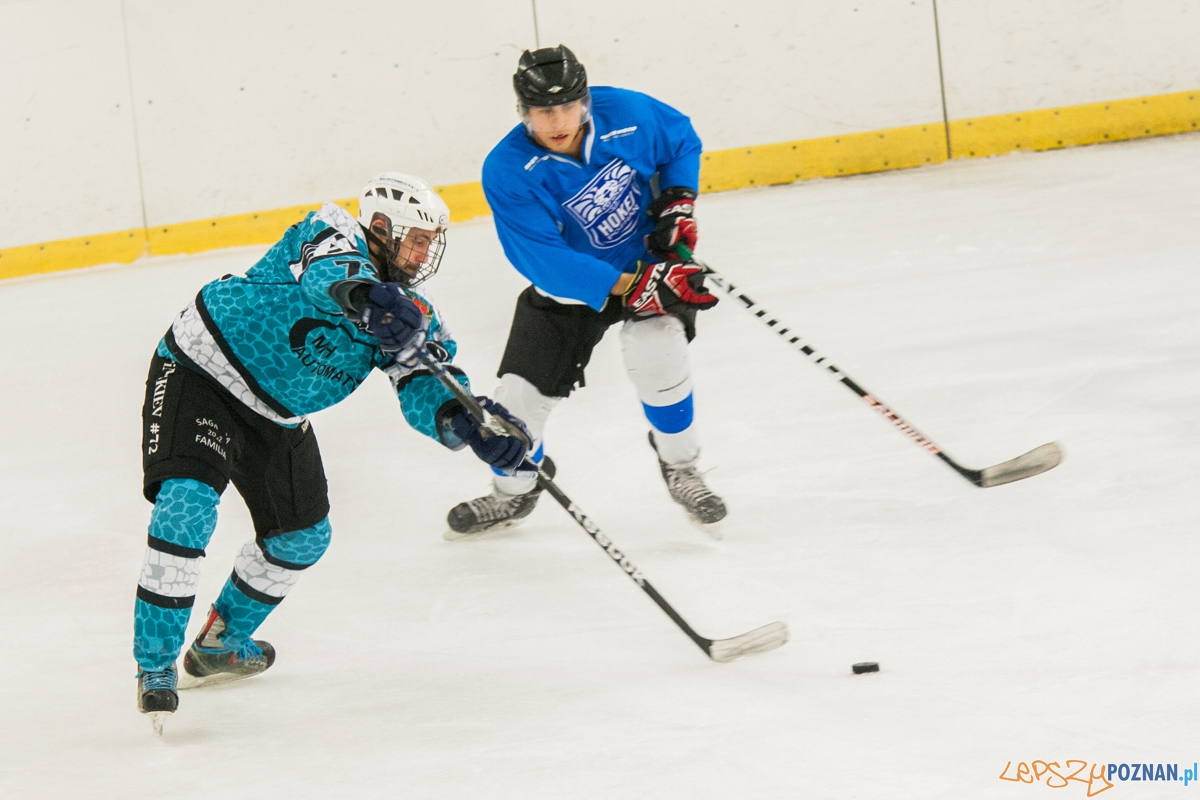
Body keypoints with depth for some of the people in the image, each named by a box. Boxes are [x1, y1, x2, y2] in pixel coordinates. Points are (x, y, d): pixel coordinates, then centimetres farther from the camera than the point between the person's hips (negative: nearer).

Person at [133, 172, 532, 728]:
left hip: (278, 415, 8)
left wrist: (465, 421, -40)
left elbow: (423, 390, -17)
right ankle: (155, 667, -15)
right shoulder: (336, 234, -21)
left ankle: (221, 644, 37)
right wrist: (363, 293, -69)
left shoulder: (412, 313, -4)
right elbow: (326, 271, -46)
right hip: (199, 371, -8)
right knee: (187, 509, -25)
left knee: (303, 535, 14)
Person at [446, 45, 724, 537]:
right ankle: (512, 494, 32)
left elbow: (682, 141, 2)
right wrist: (633, 288, -42)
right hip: (568, 285, 0)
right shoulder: (509, 173, -28)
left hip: (647, 256, 0)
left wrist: (677, 202, -13)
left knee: (656, 350, -27)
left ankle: (680, 467, 0)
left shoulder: (626, 113, -22)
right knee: (521, 394, 0)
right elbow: (546, 261, -33)